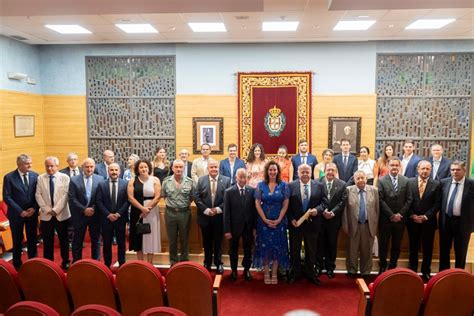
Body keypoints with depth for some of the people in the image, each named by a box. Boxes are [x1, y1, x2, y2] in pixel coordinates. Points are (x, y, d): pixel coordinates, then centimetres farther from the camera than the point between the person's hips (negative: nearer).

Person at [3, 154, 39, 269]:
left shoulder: (35, 175, -1)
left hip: (32, 212, 2)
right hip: (16, 214, -2)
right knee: (17, 240, 11)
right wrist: (20, 211, -15)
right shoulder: (9, 177, -9)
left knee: (32, 239, 10)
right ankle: (17, 264, 25)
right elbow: (7, 197, -11)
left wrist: (34, 208, -11)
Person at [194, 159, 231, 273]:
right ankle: (207, 263, 29)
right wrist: (206, 209, -13)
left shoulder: (226, 180, -2)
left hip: (219, 216, -1)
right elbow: (196, 197, -3)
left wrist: (219, 209, -15)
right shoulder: (201, 180, 1)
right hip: (205, 216, 1)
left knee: (218, 241, 11)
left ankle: (218, 263, 27)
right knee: (207, 241, 13)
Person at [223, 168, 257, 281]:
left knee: (248, 250, 14)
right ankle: (234, 270, 34)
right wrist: (227, 230, -11)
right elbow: (226, 212, -8)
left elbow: (255, 209, -2)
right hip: (234, 226, -1)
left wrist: (255, 227, -3)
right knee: (233, 250, 15)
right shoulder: (229, 192, -8)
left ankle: (246, 270, 33)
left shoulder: (252, 190, -4)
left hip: (248, 226, 1)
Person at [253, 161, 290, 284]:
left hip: (279, 221, 0)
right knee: (265, 246, 4)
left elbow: (285, 204, -2)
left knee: (277, 246, 5)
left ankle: (274, 274, 16)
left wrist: (278, 220, -11)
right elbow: (257, 204, -2)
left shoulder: (283, 185, -1)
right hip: (264, 220, 0)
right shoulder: (260, 185, 0)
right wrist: (265, 220, -10)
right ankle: (266, 273, 15)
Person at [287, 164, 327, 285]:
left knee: (311, 250, 13)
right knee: (294, 250, 12)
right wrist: (291, 219, -11)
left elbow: (324, 202, 1)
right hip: (295, 223, -1)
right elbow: (287, 205, -3)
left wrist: (317, 210, -17)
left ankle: (310, 273, 29)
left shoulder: (319, 186, 0)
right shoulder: (291, 186, -4)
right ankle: (295, 273, 28)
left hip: (312, 223, 1)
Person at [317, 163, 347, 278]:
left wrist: (333, 212, -14)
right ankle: (318, 266, 21)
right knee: (320, 243, 7)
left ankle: (330, 267, 23)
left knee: (332, 244, 10)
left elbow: (342, 202, -4)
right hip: (320, 218, -1)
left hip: (334, 219, 1)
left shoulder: (342, 184, 1)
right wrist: (323, 211, -15)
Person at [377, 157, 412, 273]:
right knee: (383, 245, 6)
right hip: (385, 219, -2)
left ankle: (393, 267, 23)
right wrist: (391, 215, -12)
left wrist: (400, 214, -8)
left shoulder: (406, 181, 3)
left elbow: (409, 200, 1)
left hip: (400, 219, 2)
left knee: (396, 245, 10)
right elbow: (380, 200, -8)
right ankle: (382, 267, 19)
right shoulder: (381, 180, -4)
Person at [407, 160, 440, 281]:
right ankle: (412, 270, 21)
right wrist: (412, 215, -9)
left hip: (428, 221, 0)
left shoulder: (436, 184, 0)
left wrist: (426, 216, -11)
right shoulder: (409, 182, 1)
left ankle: (426, 271, 21)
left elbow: (437, 203, -3)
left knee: (428, 248, 8)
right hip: (412, 220, 0)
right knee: (413, 247, 10)